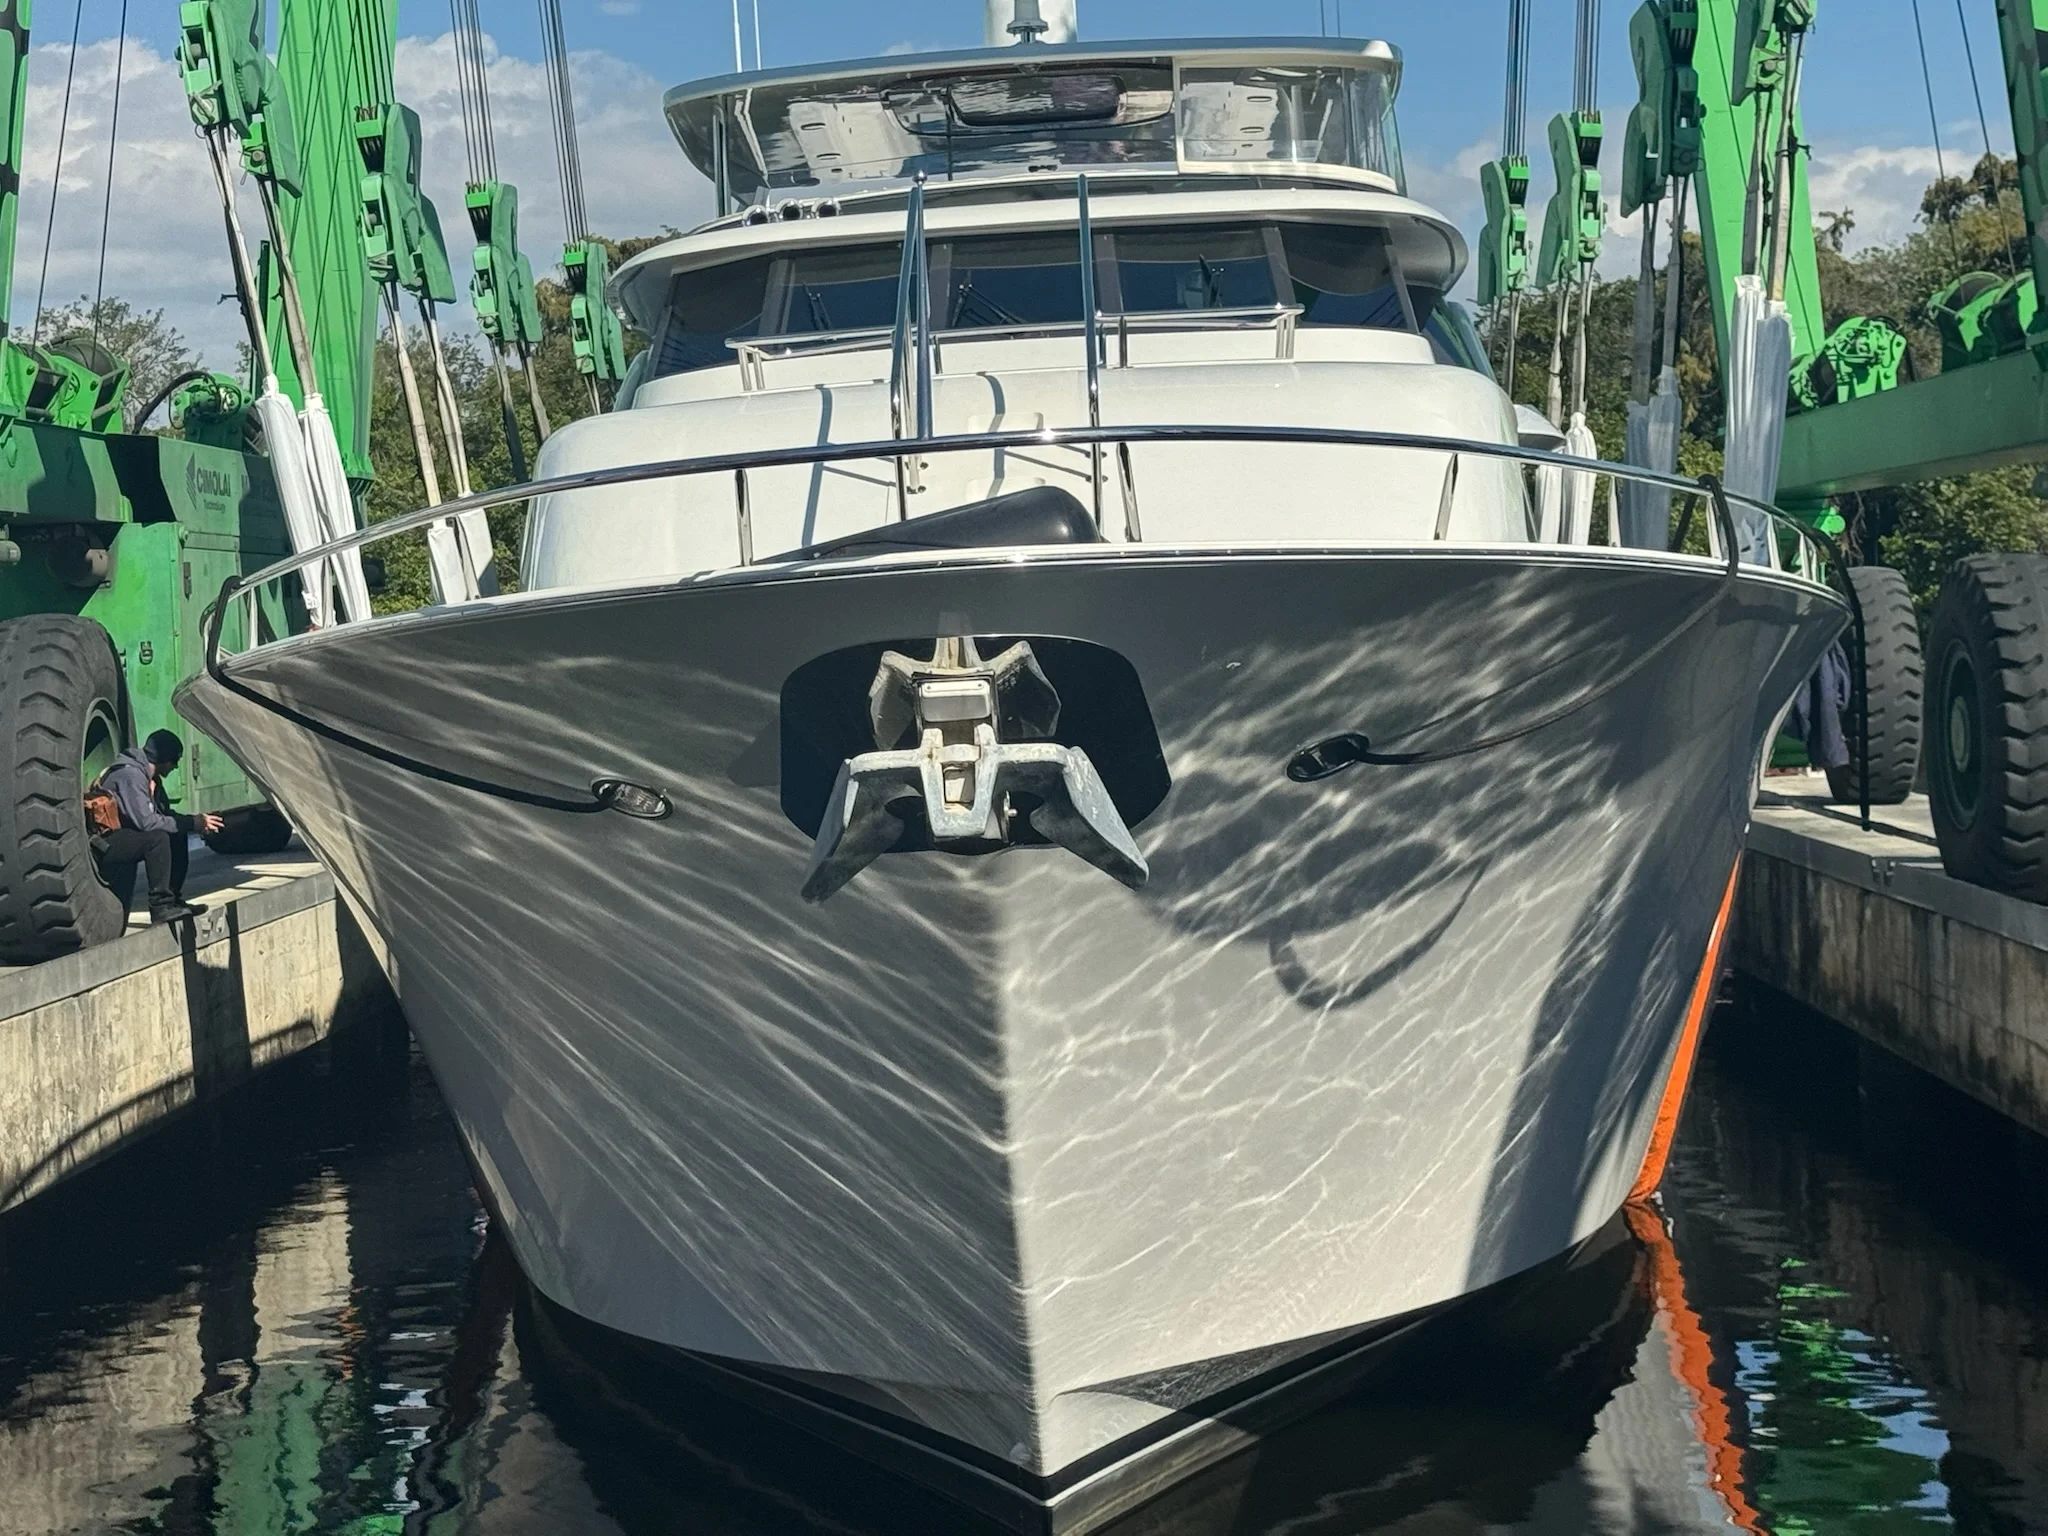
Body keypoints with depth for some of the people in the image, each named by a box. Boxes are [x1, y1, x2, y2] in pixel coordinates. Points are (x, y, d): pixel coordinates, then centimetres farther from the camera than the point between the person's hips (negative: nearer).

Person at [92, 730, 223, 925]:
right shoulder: (131, 775, -22)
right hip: (102, 844, -10)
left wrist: (197, 822, -6)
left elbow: (165, 813, 12)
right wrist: (192, 823, -24)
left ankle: (174, 900, 5)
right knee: (158, 838, -30)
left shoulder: (151, 778, 10)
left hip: (122, 836, 10)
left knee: (177, 837, 4)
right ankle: (161, 906, -25)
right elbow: (146, 822, -29)